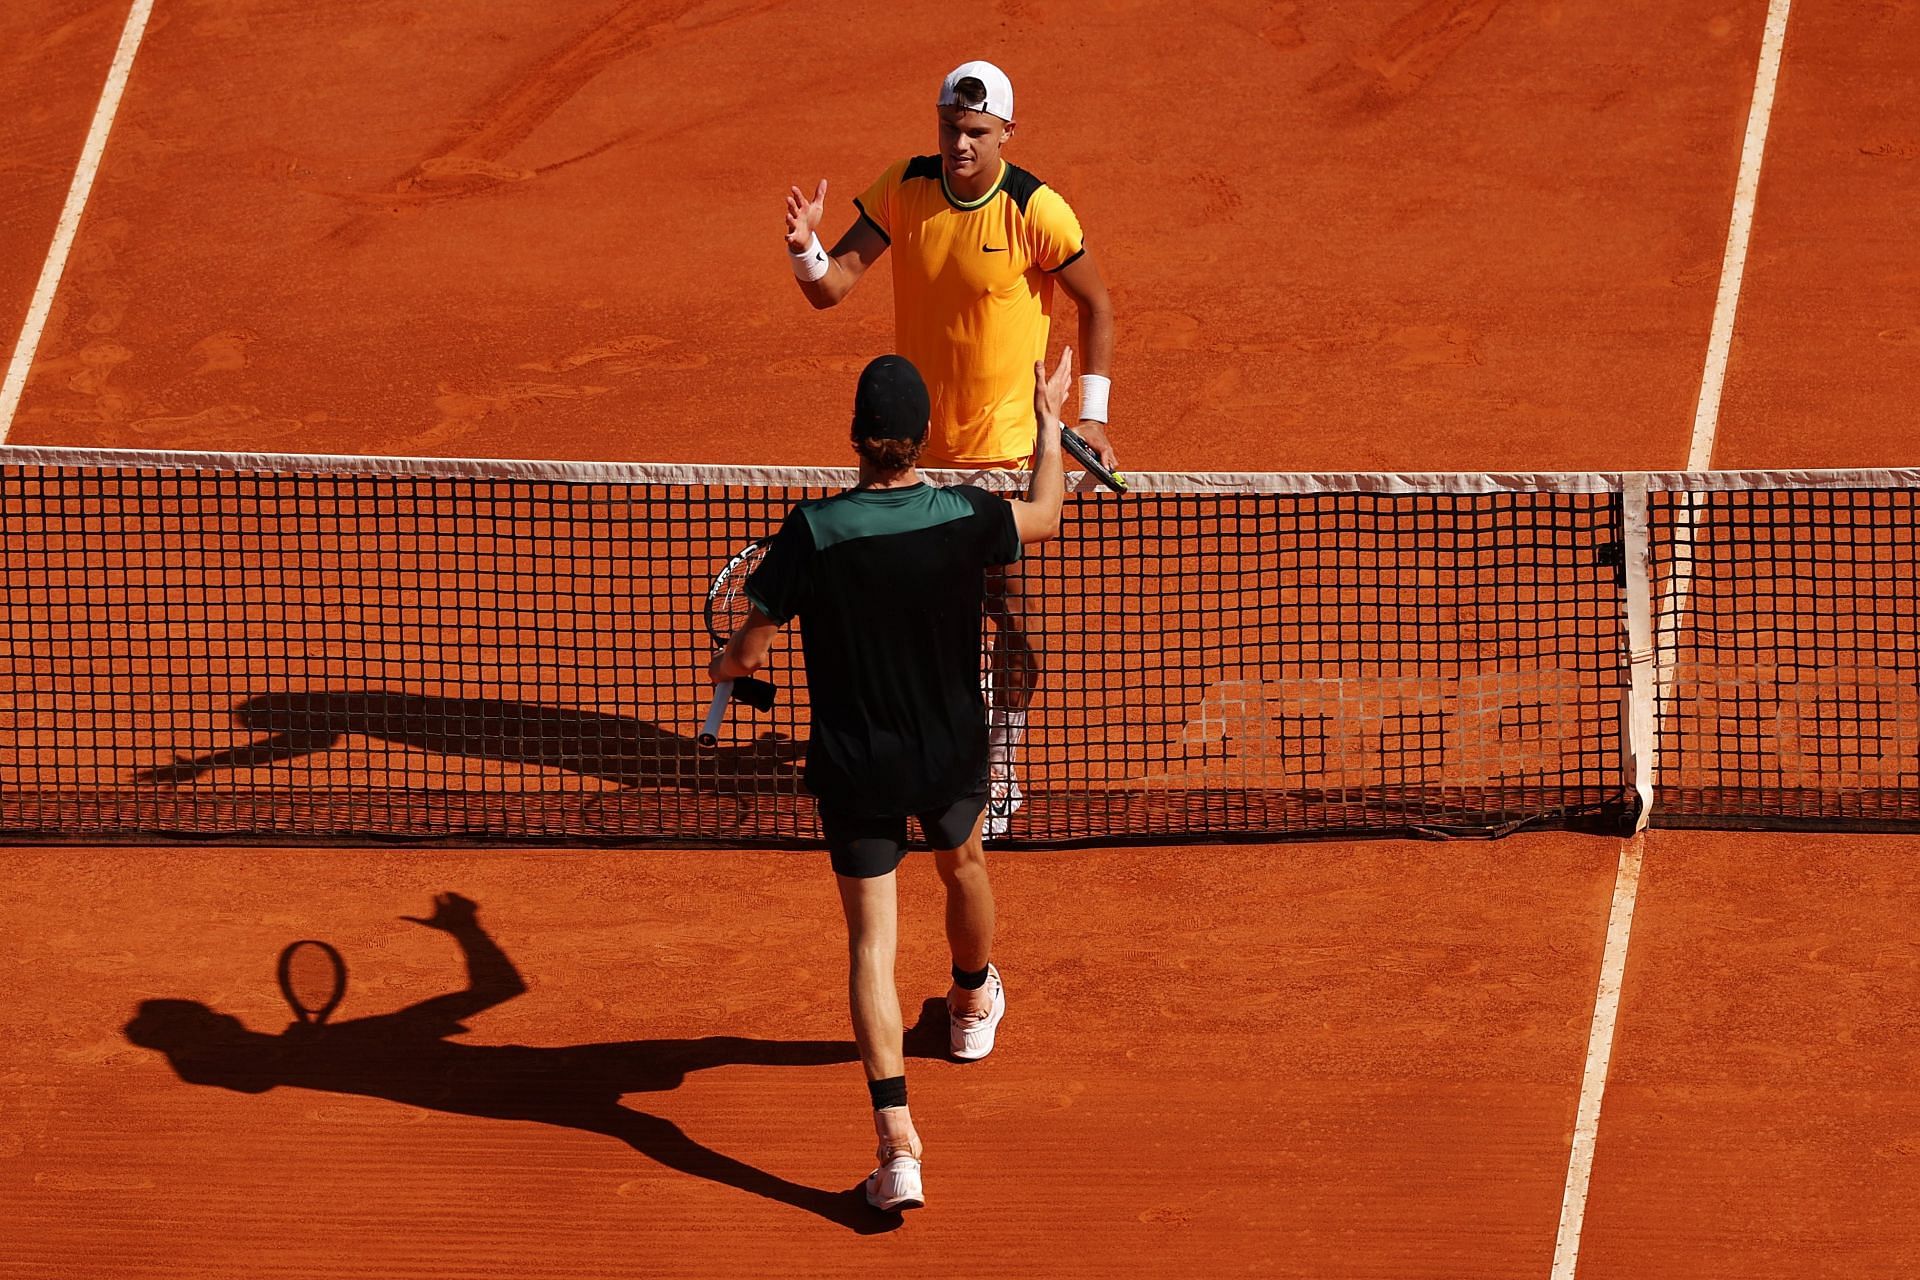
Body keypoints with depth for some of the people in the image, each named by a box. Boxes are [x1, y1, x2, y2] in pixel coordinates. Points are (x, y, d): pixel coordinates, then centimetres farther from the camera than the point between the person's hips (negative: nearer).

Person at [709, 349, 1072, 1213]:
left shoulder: (813, 533, -21)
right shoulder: (965, 520, -17)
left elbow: (749, 652, -13)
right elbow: (1046, 513, 8)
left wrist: (724, 664, 12)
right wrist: (1049, 419, 24)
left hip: (854, 768, -2)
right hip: (952, 754, 2)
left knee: (871, 941, 2)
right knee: (964, 865, 33)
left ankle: (897, 1141, -12)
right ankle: (972, 1006, 62)